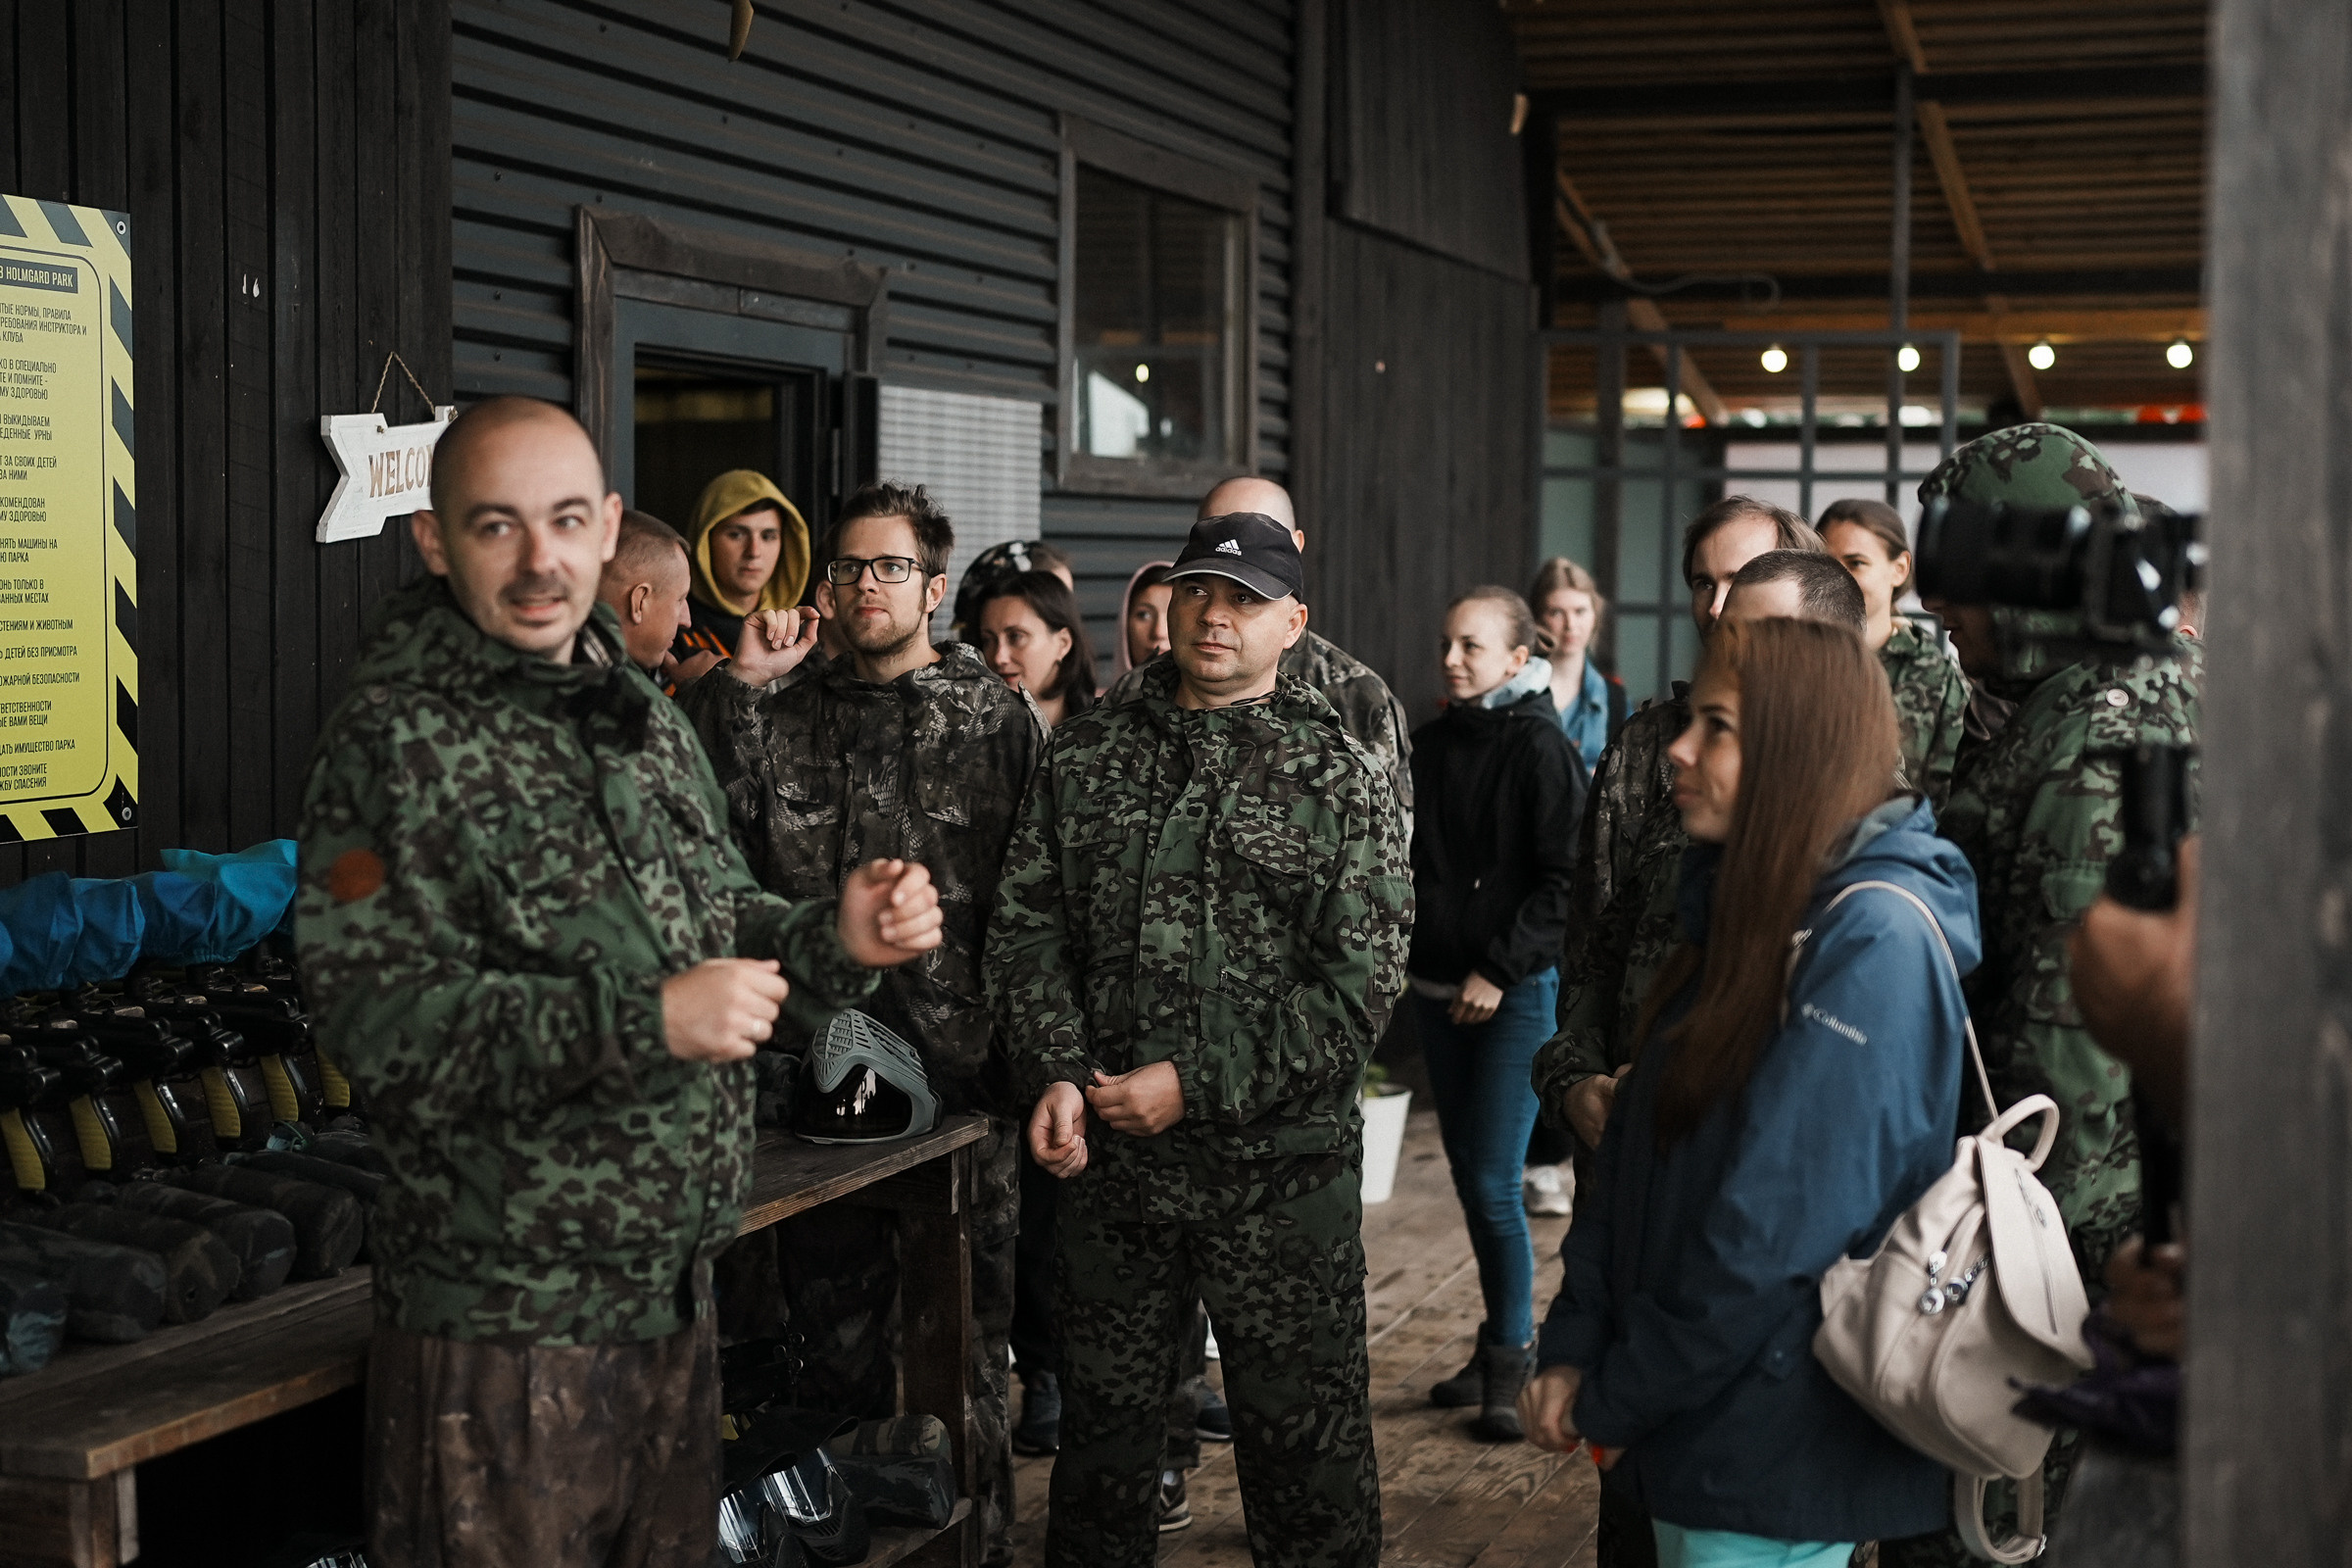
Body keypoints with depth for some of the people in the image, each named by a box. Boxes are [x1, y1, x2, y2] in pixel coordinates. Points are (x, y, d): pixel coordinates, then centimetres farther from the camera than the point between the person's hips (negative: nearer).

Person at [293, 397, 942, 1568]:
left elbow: (724, 925, 21)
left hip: (673, 1291, 8)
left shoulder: (645, 721, 13)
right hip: (502, 1325, -7)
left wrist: (837, 940, -2)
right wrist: (645, 1023, -26)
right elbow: (376, 1019, -21)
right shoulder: (396, 737, -12)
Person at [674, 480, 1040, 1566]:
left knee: (962, 1338, 4)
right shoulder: (785, 714, 12)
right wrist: (740, 687, -6)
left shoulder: (996, 716, 3)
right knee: (834, 1332, 11)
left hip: (960, 1071, -3)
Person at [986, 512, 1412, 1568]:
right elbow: (1027, 923, 6)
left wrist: (1197, 1084, -14)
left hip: (1281, 1169, -3)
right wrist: (1055, 1075, -9)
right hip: (1107, 1162, 3)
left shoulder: (1338, 777, -2)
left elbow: (1361, 982, -9)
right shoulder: (1086, 755, 8)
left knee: (1303, 1439, 5)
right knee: (1103, 1422, 15)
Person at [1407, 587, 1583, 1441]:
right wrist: (1406, 952, 7)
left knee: (1495, 1181, -8)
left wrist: (1499, 970, -15)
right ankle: (1499, 1344, 22)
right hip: (1439, 987, 7)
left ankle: (1511, 1355, 5)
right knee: (1467, 1173, 11)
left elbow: (1561, 881, -13)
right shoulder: (1431, 744, 10)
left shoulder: (1540, 747, -9)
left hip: (1518, 992, -6)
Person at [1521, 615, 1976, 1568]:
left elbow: (1778, 1228, -23)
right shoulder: (1746, 908, 10)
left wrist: (1618, 1405, -14)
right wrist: (1571, 1349, 0)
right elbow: (1639, 1150, 9)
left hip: (1778, 1456, -9)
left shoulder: (1875, 940, -20)